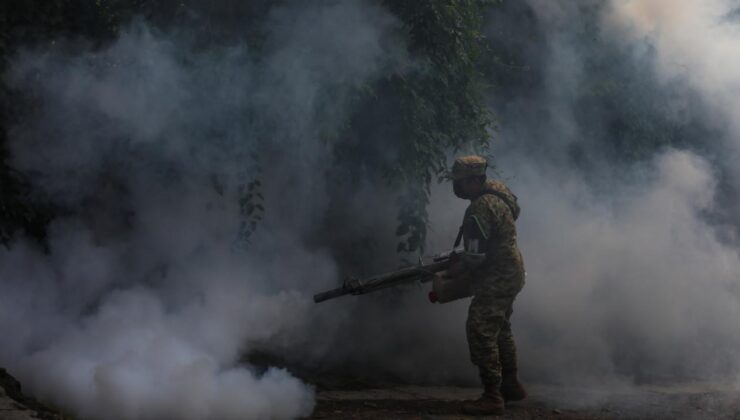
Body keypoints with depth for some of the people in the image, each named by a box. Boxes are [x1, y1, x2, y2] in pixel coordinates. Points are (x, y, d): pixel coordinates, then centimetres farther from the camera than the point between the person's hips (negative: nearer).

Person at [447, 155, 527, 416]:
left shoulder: (481, 208, -23)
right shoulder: (498, 193, 8)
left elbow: (475, 256, -23)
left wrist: (452, 273, -7)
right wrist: (459, 262, 19)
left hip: (495, 280, -11)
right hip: (510, 274, 11)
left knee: (481, 333, -10)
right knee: (500, 330, 22)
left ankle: (492, 397, -11)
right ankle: (511, 386, 33)